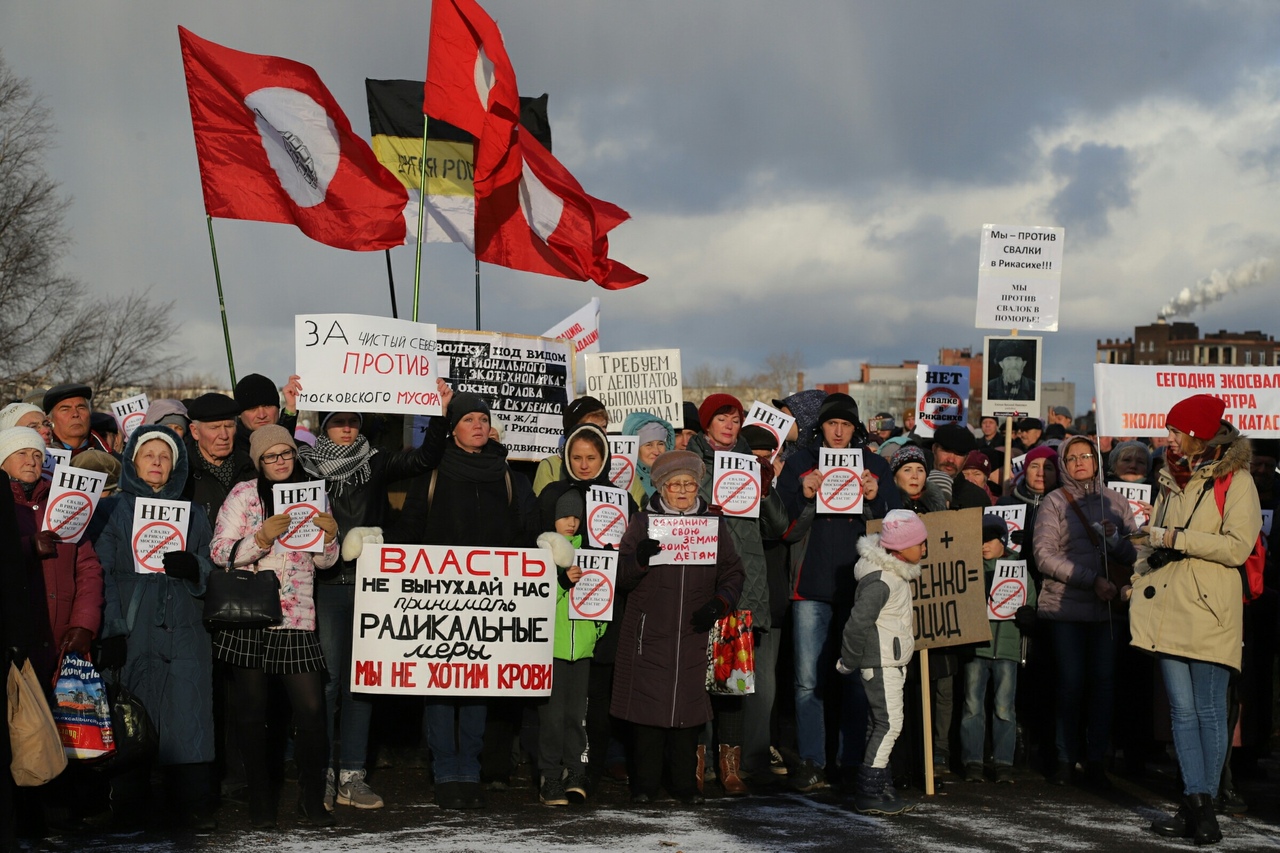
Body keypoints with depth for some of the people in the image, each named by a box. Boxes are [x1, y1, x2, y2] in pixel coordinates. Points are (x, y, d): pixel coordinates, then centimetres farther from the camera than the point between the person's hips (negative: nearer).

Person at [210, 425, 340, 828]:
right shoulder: (243, 495, 2)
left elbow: (324, 561, 15)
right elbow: (220, 553, -5)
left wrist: (329, 536, -6)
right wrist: (263, 537, -19)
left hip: (297, 621, 2)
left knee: (312, 710, -5)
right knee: (252, 714, 3)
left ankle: (312, 799, 9)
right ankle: (260, 801, 15)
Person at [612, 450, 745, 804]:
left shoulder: (714, 523, 12)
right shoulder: (643, 521, 6)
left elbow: (733, 572, 12)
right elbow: (621, 576, 0)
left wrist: (720, 602, -6)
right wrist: (639, 558, -21)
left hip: (694, 633, 2)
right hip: (649, 632, -1)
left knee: (689, 707, 3)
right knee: (648, 707, -3)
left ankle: (685, 784, 13)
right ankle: (644, 785, 7)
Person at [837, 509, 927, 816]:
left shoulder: (897, 573, 12)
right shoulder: (880, 581, -21)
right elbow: (857, 624, -22)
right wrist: (848, 663, -12)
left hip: (893, 661, 10)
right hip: (880, 663, -10)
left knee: (886, 725, 12)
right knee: (889, 724, -10)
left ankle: (881, 788, 18)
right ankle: (869, 793, -6)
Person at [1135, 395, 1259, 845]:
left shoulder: (1236, 481, -4)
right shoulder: (1173, 479, 17)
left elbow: (1237, 547, -13)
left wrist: (1177, 538, -13)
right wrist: (1138, 578, 9)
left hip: (1210, 607, -6)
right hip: (1169, 606, 6)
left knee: (1209, 710, -1)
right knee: (1182, 711, 2)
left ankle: (1204, 806, 6)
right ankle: (1196, 804, 3)